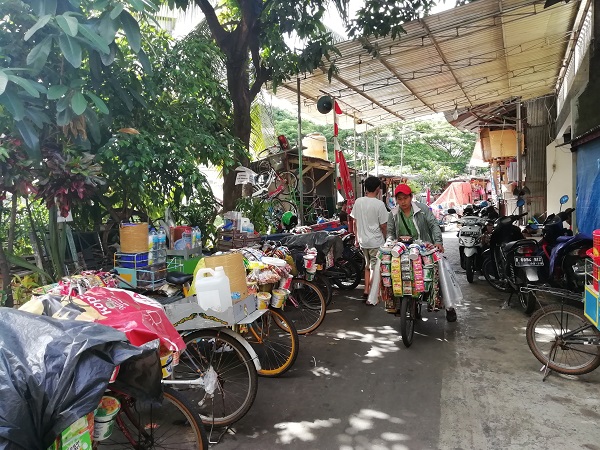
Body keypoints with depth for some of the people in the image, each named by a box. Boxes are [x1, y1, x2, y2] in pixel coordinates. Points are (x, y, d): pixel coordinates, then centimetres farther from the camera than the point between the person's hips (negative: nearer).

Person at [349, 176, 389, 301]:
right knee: (375, 268, 3)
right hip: (376, 242, -5)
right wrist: (385, 239, 6)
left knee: (367, 266, 21)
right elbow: (383, 226, -11)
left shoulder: (358, 202, 0)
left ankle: (366, 291, 23)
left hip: (363, 240, 5)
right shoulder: (379, 204, -15)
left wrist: (357, 238, 18)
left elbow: (354, 222, 7)